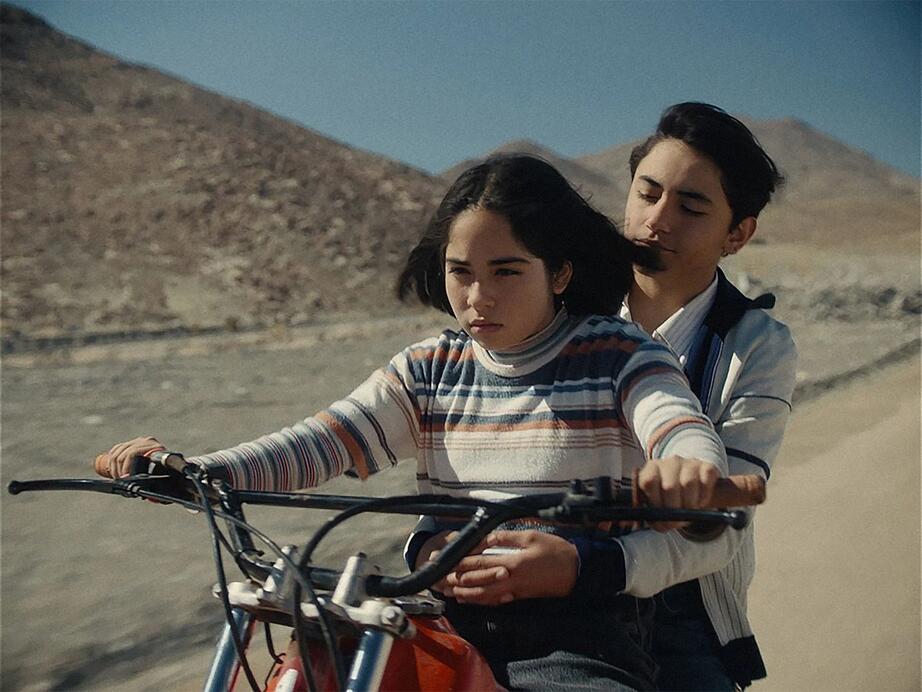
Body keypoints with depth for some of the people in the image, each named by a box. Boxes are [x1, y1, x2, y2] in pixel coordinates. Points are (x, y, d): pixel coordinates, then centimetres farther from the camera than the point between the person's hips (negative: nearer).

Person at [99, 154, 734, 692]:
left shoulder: (620, 358, -2)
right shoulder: (431, 370, 10)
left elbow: (691, 437, -19)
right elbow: (325, 441, -2)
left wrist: (654, 502, -44)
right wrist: (191, 473, -18)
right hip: (452, 627, 4)